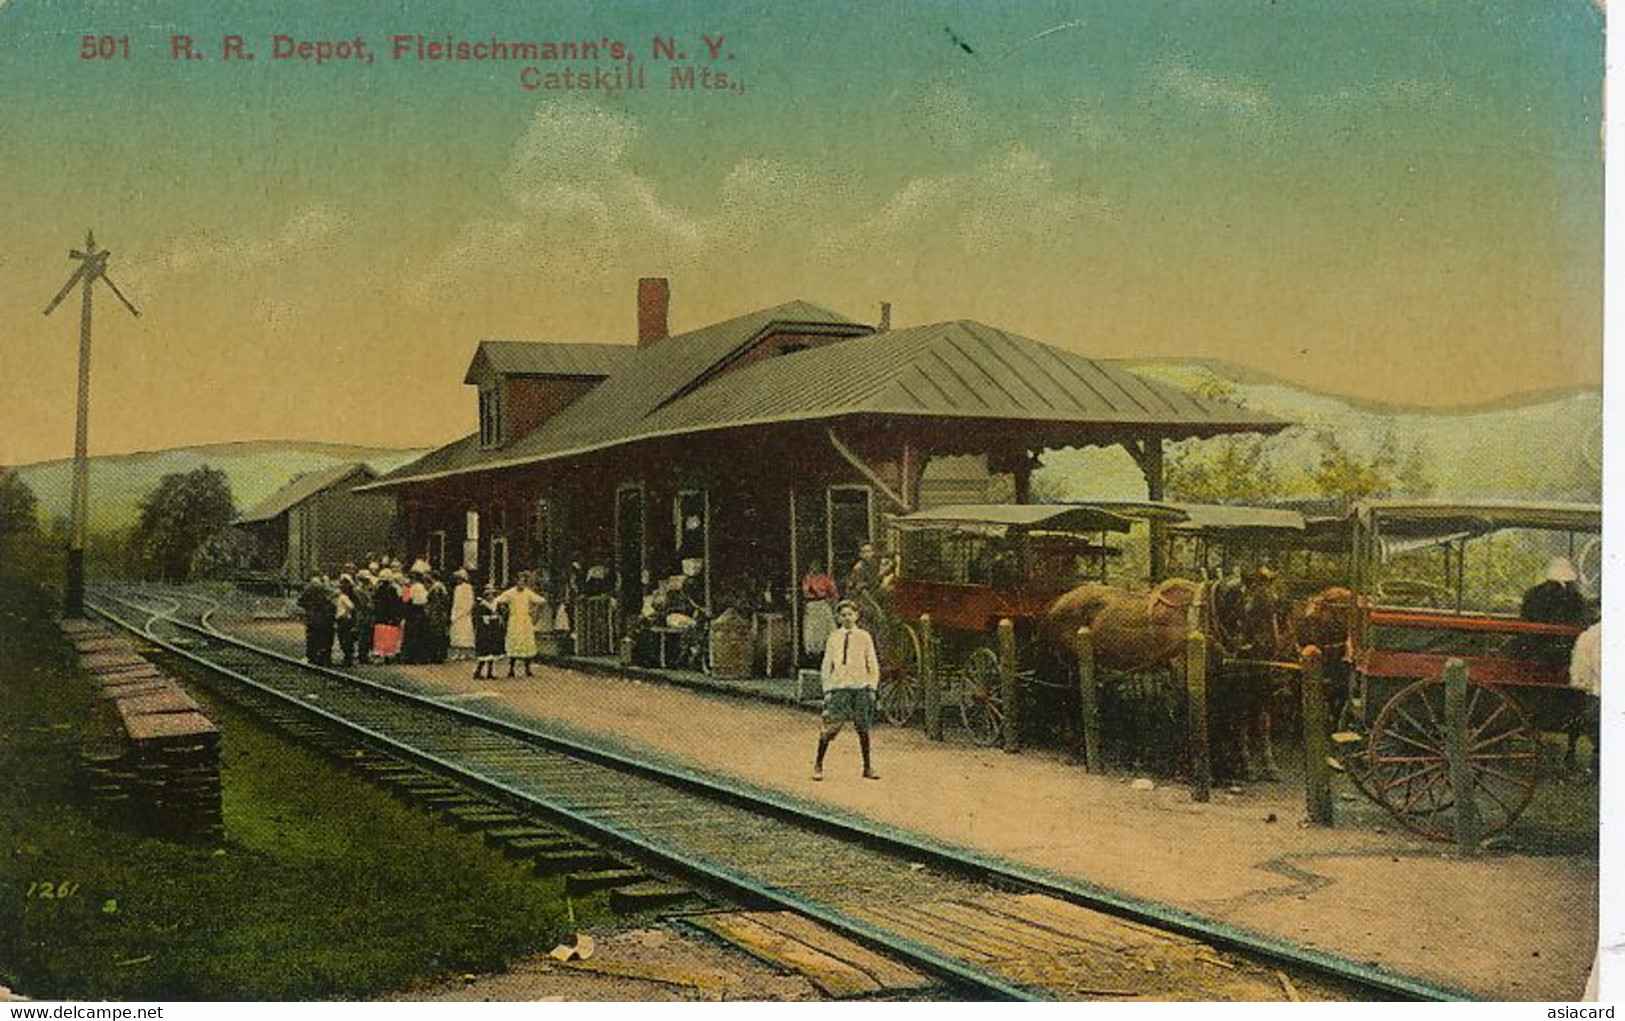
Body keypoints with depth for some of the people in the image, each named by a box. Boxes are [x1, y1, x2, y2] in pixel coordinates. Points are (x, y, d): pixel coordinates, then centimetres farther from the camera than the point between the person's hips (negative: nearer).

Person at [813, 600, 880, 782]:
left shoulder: (864, 637, 8)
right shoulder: (834, 637, 7)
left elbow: (873, 664, 11)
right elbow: (826, 665, 10)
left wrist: (872, 688, 4)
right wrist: (827, 689, 3)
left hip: (861, 687, 1)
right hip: (839, 687, -1)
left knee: (863, 728, 3)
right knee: (831, 726, -9)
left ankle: (868, 767, 14)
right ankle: (818, 765, 1)